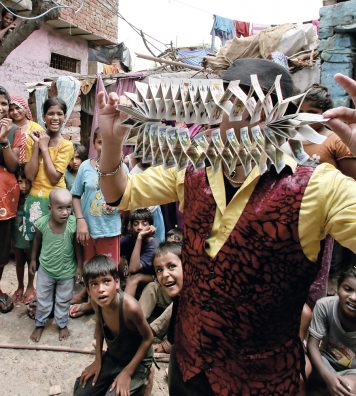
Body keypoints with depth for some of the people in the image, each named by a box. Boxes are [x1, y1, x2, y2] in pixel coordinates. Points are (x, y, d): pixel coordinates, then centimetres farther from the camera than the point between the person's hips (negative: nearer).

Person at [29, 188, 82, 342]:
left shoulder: (73, 223, -25)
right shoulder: (42, 223, -23)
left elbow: (77, 245, -10)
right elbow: (37, 241, -2)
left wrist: (79, 265, -5)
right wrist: (33, 260, 7)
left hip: (67, 270, 0)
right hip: (46, 268, 1)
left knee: (64, 300, 19)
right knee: (42, 299, 20)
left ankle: (62, 324, 43)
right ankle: (40, 324, 45)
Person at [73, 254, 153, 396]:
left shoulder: (130, 306, -37)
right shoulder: (97, 300, -20)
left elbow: (148, 338, -21)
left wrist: (127, 372, -17)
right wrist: (98, 360, 2)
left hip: (137, 361, -5)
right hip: (112, 357, 5)